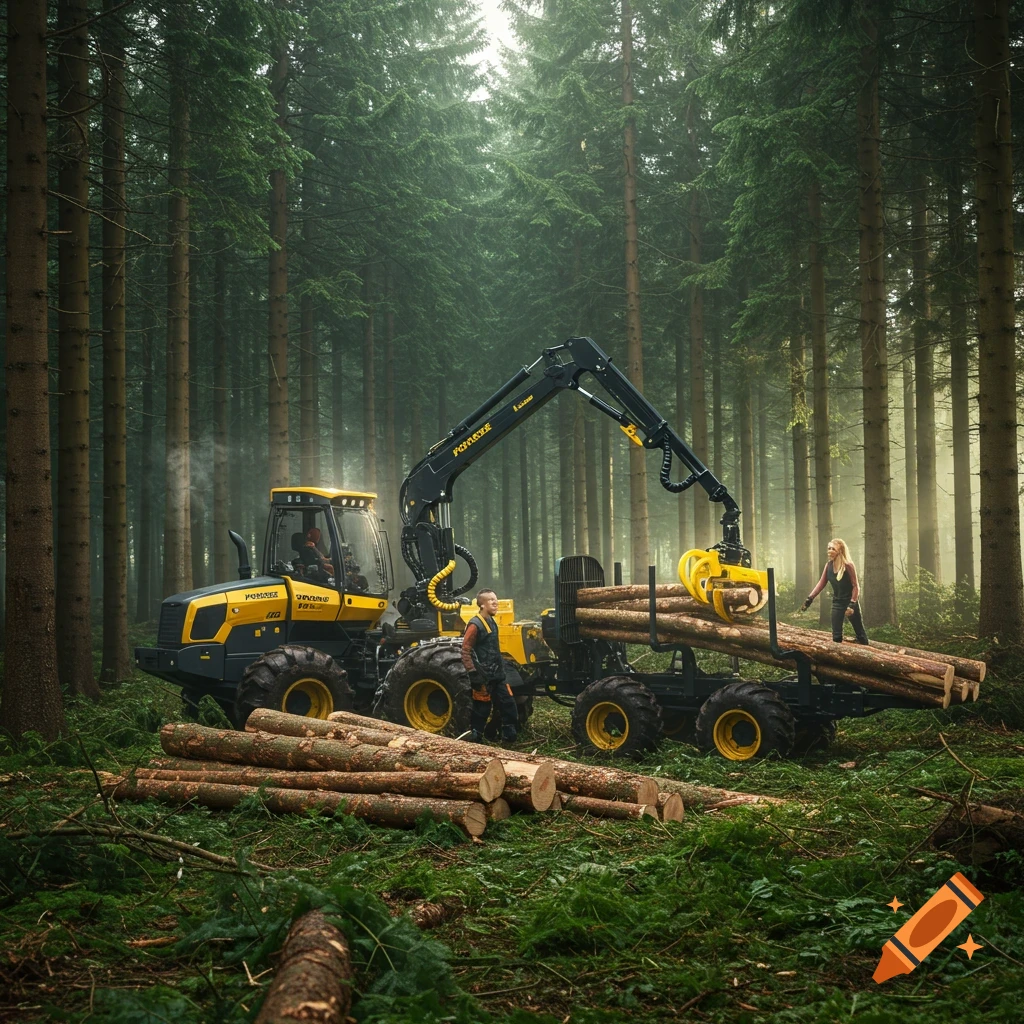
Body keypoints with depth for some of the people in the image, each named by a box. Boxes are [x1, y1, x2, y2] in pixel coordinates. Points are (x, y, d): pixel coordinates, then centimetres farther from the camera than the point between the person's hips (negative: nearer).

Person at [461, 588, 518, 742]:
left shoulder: (492, 623, 12)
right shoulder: (475, 625, -15)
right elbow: (465, 651, -17)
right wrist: (473, 672, -20)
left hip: (496, 675, 8)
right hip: (483, 677, -8)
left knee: (508, 704, 7)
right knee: (481, 709, -1)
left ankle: (510, 735, 15)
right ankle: (474, 739, 9)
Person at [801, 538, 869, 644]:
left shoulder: (848, 566, -19)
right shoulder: (828, 565, -2)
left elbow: (856, 586, -17)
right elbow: (821, 583, 1)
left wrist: (852, 605, -24)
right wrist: (809, 599, -8)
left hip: (851, 602, -5)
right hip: (837, 603, 5)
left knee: (860, 634, 5)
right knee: (836, 635, 2)